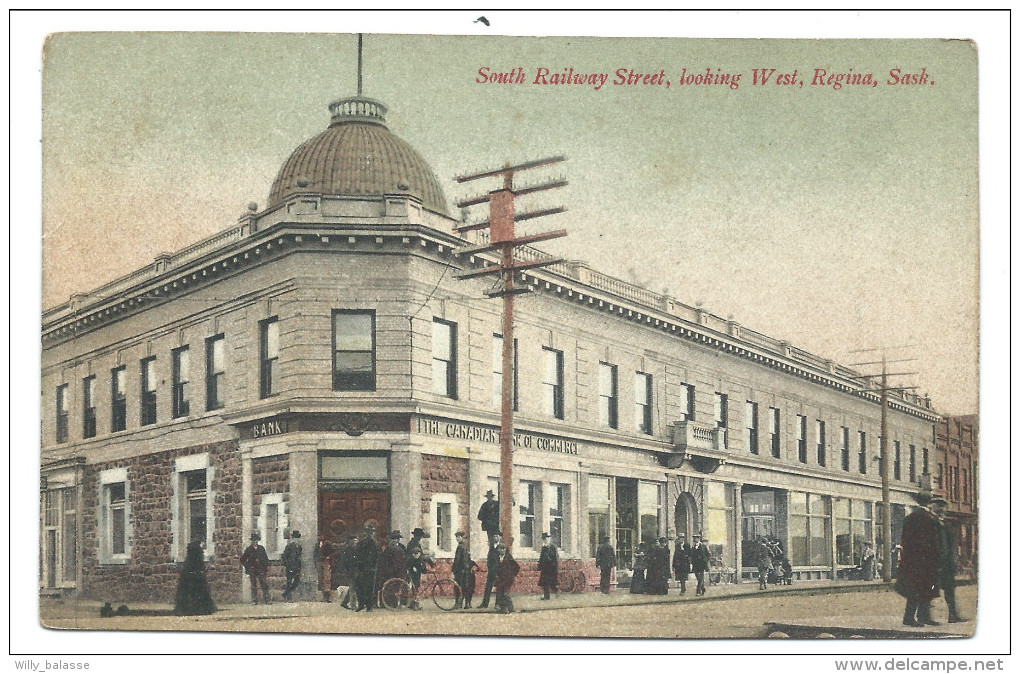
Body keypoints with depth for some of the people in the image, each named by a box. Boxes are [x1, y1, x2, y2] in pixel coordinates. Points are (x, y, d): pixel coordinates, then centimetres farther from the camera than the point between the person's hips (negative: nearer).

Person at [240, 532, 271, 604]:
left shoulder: (261, 548, 10)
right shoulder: (248, 549, 2)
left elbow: (266, 559, 14)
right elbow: (242, 560, 7)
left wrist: (266, 568, 8)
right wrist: (247, 567, 1)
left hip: (261, 570, 1)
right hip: (252, 570, -1)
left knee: (265, 585, -6)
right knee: (254, 586, 1)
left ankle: (267, 599, -5)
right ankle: (254, 600, 6)